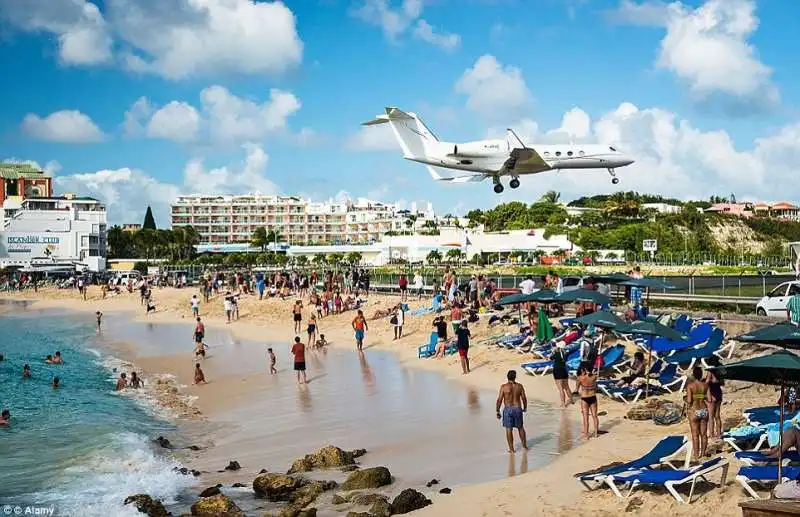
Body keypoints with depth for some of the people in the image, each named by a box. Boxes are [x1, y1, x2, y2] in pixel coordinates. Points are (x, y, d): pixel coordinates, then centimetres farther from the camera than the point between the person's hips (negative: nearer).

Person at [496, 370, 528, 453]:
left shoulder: (504, 387, -9)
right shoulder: (519, 386, -2)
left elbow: (499, 400, -10)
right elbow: (524, 398, 5)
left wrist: (497, 411, -1)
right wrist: (525, 408, 22)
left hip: (508, 410, -2)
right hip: (518, 409, 3)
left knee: (509, 429, 4)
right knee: (520, 428, 20)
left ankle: (511, 449, 7)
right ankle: (524, 445, 30)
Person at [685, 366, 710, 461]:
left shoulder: (690, 385, -13)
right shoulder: (705, 385, -2)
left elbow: (689, 401, -19)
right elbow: (709, 400, -3)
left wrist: (686, 399, 4)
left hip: (694, 412, -4)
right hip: (704, 411, 4)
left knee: (695, 435, 4)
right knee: (704, 434, 15)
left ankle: (696, 456, 8)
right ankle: (703, 454, 25)